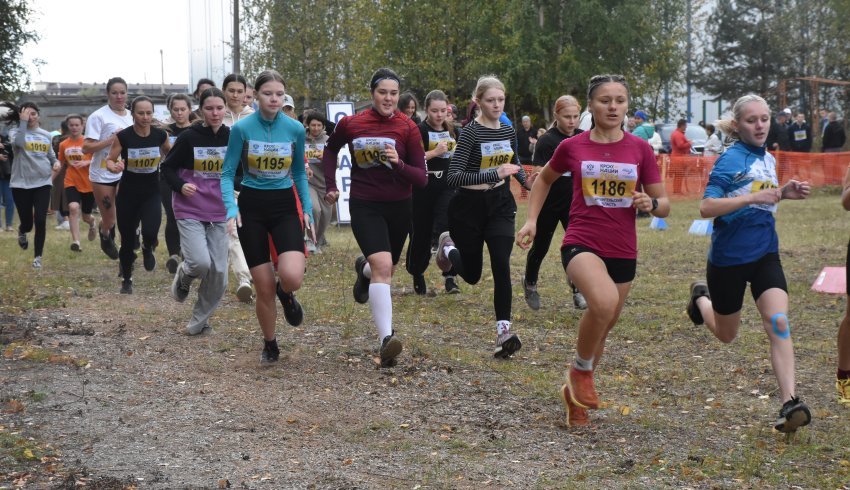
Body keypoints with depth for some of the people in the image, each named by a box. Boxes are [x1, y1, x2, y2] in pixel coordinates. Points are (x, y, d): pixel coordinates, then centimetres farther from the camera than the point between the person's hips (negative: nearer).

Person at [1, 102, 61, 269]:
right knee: (27, 222, 4)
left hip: (43, 182, 2)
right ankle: (22, 232, 43)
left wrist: (56, 163, -2)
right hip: (21, 184, -2)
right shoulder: (16, 130, -3)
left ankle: (37, 257, 8)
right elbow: (19, 142, -26)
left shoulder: (46, 135, 10)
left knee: (40, 220, -7)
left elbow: (51, 155, 20)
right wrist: (23, 122, -20)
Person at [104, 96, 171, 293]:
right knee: (127, 240, 6)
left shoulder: (160, 135, -7)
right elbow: (109, 159, -6)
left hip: (152, 193, 0)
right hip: (128, 194, 0)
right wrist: (114, 166, -28)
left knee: (150, 232, -22)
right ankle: (126, 279, 29)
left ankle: (148, 249, 16)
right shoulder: (123, 136, -13)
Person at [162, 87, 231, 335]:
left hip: (218, 214, 3)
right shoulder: (188, 137, -7)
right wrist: (180, 185, -18)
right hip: (190, 212, -3)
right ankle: (183, 275, 17)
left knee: (218, 274, 1)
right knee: (201, 263, -21)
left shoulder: (232, 138, 0)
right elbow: (167, 167, 0)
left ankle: (200, 321, 21)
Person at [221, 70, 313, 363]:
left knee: (292, 276, -22)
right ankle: (270, 345, 25)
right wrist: (231, 208, -19)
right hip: (251, 208, -1)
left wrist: (307, 209, 3)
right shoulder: (242, 128, -7)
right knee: (264, 288, 1)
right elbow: (227, 173, -4)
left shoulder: (295, 129, -2)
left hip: (285, 206, 1)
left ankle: (286, 294, 17)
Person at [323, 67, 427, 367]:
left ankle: (364, 269, 59)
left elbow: (422, 179, -8)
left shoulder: (408, 128, -7)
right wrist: (330, 186, 12)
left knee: (385, 269, 20)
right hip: (364, 207, -2)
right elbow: (331, 150, 18)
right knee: (383, 265, -24)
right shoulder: (351, 124, -5)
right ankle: (386, 340, -31)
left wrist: (398, 163, -24)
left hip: (399, 208, 2)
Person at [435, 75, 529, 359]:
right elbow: (454, 177, -25)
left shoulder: (508, 131, 3)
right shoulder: (471, 132, -16)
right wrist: (494, 174, -33)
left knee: (501, 266, -15)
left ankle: (503, 330, -14)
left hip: (500, 205, 4)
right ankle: (448, 246, 41)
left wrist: (527, 183, 9)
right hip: (469, 207, -3)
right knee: (472, 275, 9)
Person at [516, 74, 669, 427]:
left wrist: (651, 204, -16)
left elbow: (664, 206, 7)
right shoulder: (572, 147, 0)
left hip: (623, 252, 3)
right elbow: (545, 178, 21)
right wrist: (531, 220, 11)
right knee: (604, 302, -32)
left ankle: (575, 391, 37)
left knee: (602, 329, 12)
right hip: (581, 244, -3)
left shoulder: (640, 149, 2)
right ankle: (581, 371, -7)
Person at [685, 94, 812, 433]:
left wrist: (784, 193, 5)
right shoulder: (730, 160, -14)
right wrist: (752, 198, -31)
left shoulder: (768, 159, 7)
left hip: (765, 254, 5)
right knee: (726, 335, 15)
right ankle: (701, 297, 48)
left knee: (778, 324, -16)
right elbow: (706, 207, -24)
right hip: (729, 257, -4)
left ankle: (789, 403, -21)